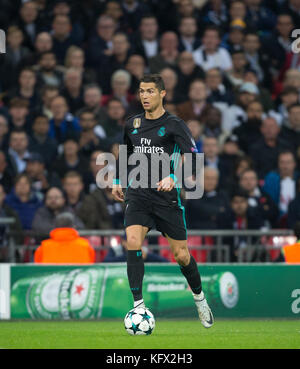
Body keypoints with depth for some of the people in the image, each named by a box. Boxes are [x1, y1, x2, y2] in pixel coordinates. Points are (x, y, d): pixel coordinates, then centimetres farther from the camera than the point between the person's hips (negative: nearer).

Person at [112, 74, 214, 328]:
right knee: (133, 242, -22)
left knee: (181, 255, 4)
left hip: (167, 197, -3)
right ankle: (138, 305, -21)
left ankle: (200, 298, 31)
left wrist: (173, 178, -30)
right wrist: (118, 180, 25)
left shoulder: (174, 125, -4)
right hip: (137, 196, 3)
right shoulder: (132, 125, 10)